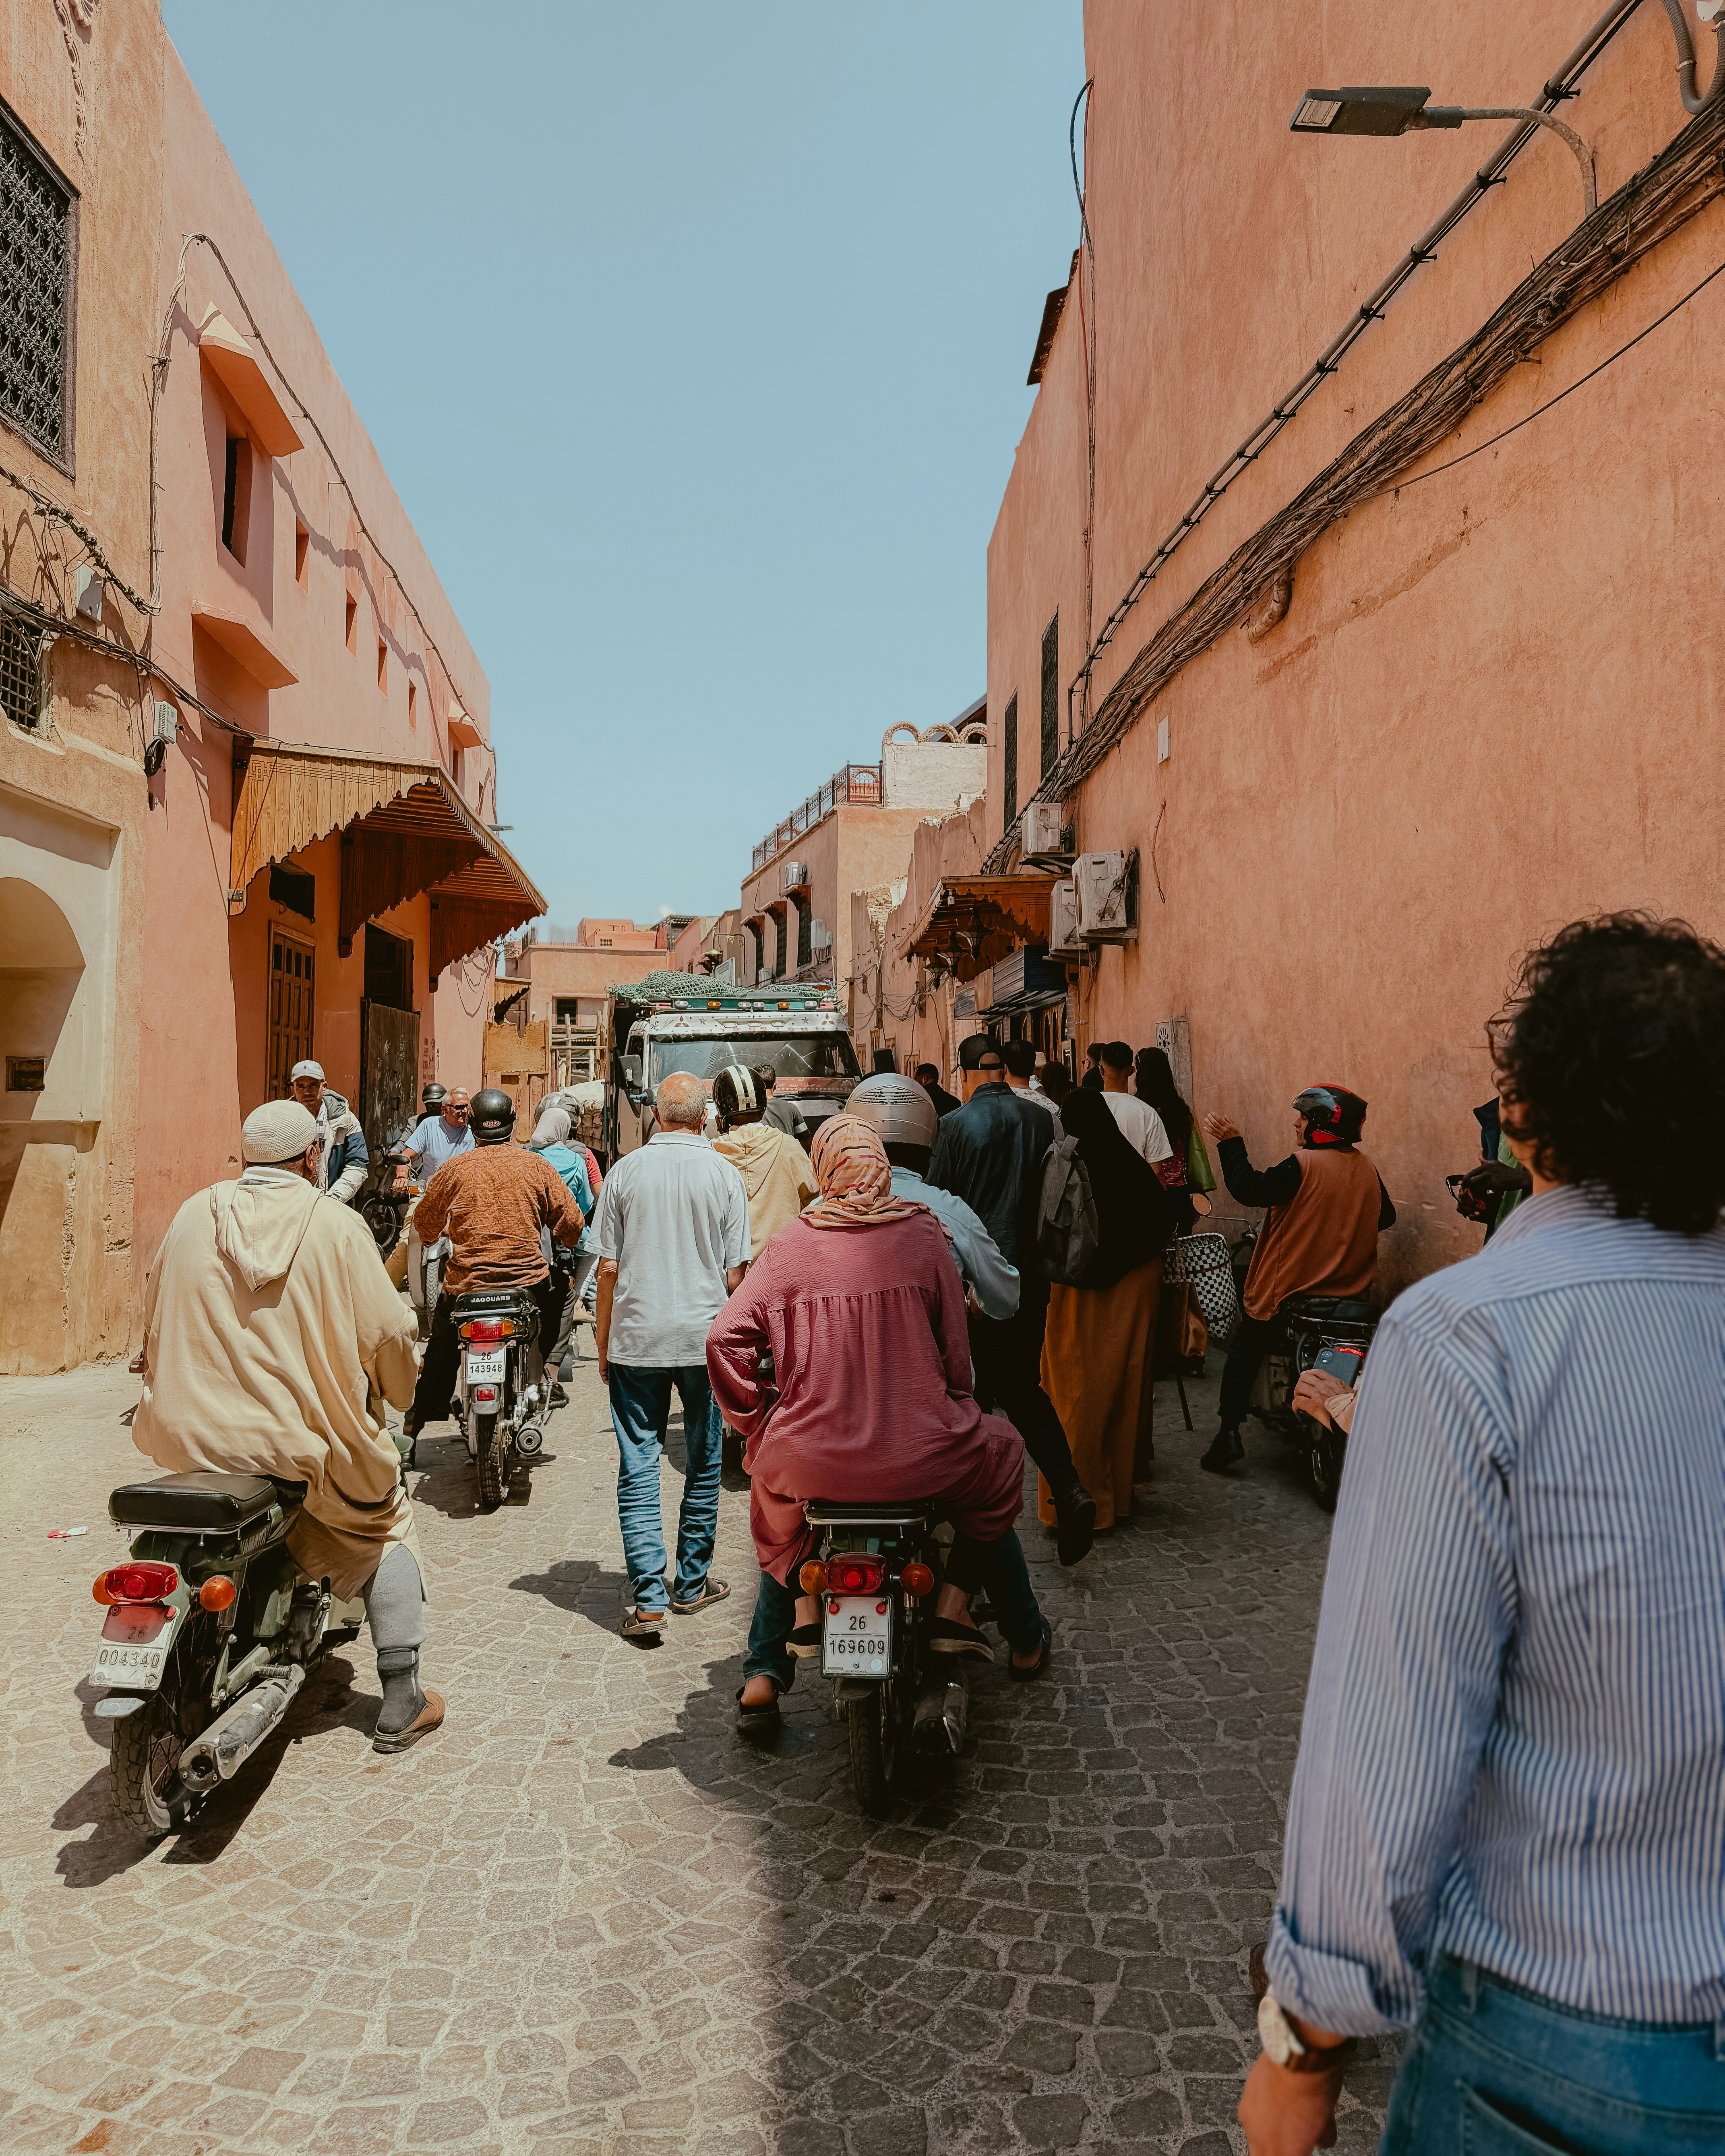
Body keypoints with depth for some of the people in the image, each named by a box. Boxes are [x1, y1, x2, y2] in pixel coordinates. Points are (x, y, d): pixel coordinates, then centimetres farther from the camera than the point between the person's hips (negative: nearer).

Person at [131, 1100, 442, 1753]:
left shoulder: (193, 1215, 1)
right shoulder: (337, 1226, -10)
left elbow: (155, 1318, 11)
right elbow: (386, 1333, -9)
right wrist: (400, 1389, 13)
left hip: (191, 1436, 4)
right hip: (306, 1438, -3)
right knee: (387, 1521, 21)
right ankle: (401, 1705, 20)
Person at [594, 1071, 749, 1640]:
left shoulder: (626, 1171, -2)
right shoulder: (725, 1176, -3)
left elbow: (608, 1268, 0)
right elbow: (735, 1275, -2)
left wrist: (604, 1342, 10)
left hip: (637, 1337, 0)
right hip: (705, 1337, 0)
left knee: (638, 1466, 3)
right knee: (702, 1464, 14)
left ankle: (647, 1599, -1)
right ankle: (691, 1584, 26)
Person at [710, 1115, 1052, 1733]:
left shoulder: (786, 1247, 3)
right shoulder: (923, 1235, 1)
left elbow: (725, 1338, -4)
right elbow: (954, 1347, 4)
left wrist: (757, 1424, 8)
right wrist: (953, 1412, 22)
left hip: (811, 1461, 2)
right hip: (916, 1456, -1)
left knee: (772, 1484, 36)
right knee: (997, 1457, 30)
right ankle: (953, 1607, 22)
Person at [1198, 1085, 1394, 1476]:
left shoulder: (1304, 1165, -20)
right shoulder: (1366, 1169, 3)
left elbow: (1250, 1190, -24)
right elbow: (1385, 1217, 17)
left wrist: (1231, 1143, -18)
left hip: (1290, 1290, -6)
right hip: (1352, 1292, 6)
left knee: (1244, 1351, 12)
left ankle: (1229, 1434, 4)